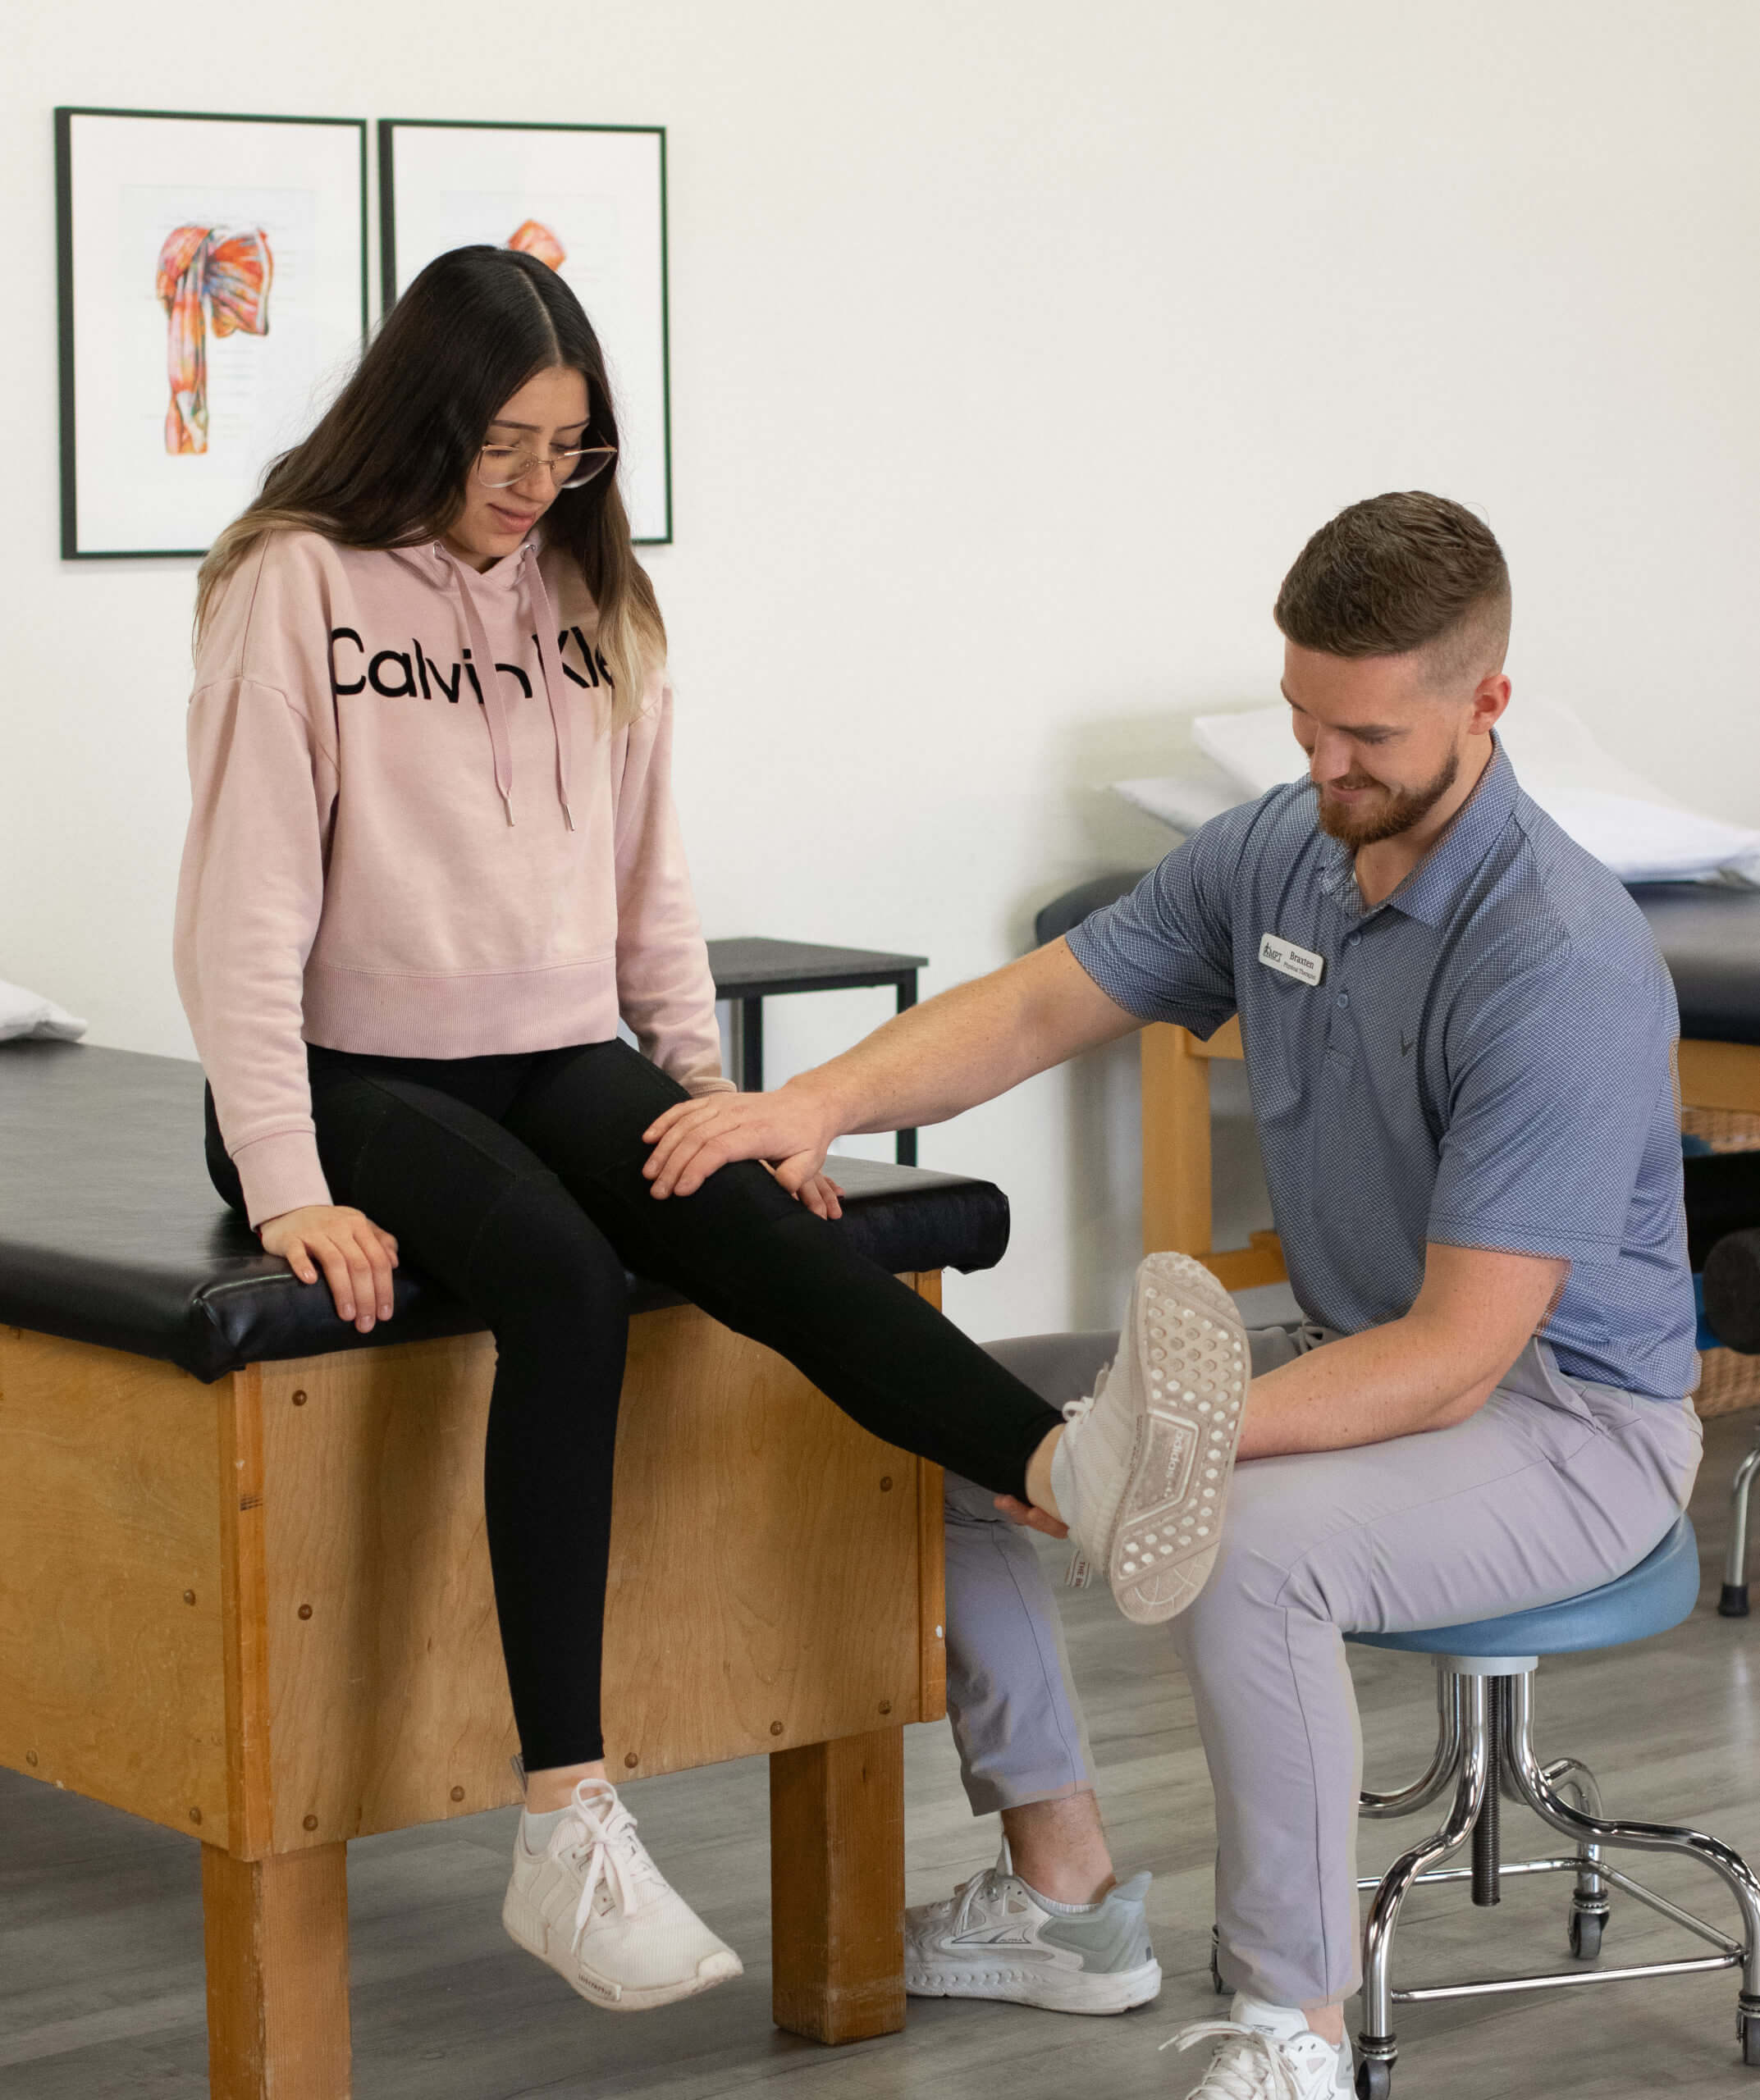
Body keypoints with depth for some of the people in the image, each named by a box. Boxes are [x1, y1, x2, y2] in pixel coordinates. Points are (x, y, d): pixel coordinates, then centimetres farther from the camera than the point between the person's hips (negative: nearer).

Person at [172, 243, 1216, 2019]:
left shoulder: (593, 601, 15)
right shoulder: (296, 586, -4)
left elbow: (645, 883, 18)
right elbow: (247, 898, -10)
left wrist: (716, 1101, 5)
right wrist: (286, 1188, -19)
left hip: (563, 1063, 5)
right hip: (359, 1075, -5)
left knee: (764, 1226, -28)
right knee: (564, 1283, -35)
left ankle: (1078, 1474, -55)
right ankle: (569, 1837, -42)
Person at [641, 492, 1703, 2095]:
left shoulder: (1564, 965, -29)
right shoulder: (1279, 849, -4)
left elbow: (1457, 1356, -31)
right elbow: (1036, 1009, 2)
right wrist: (824, 1099, -18)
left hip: (1562, 1410, -9)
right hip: (1347, 1351, 9)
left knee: (1248, 1544, -38)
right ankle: (1064, 1887, 17)